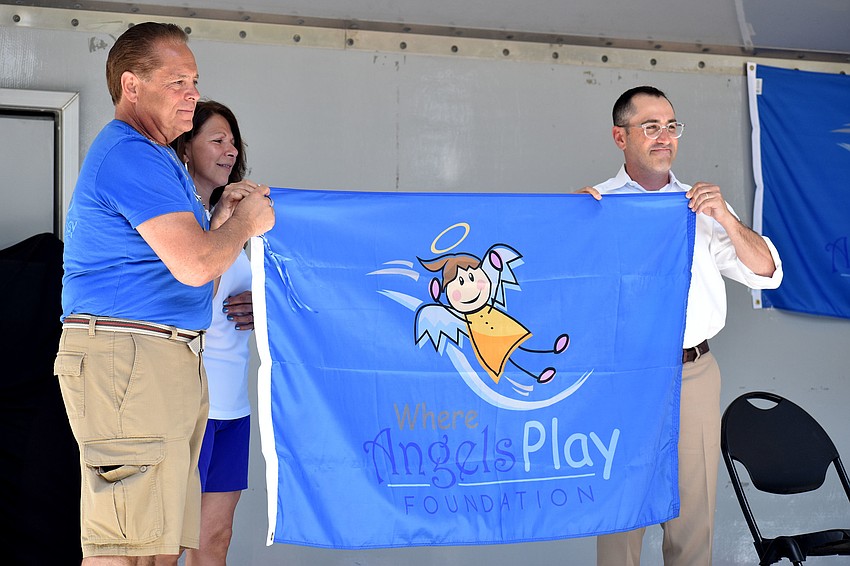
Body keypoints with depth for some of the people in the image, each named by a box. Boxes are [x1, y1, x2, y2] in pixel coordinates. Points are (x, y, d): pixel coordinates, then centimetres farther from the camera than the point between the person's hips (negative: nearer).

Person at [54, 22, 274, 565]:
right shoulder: (129, 154, -12)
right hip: (128, 355, -11)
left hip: (172, 358, 11)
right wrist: (245, 222, -3)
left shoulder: (153, 156, 23)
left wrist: (222, 220, 11)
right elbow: (194, 265, -21)